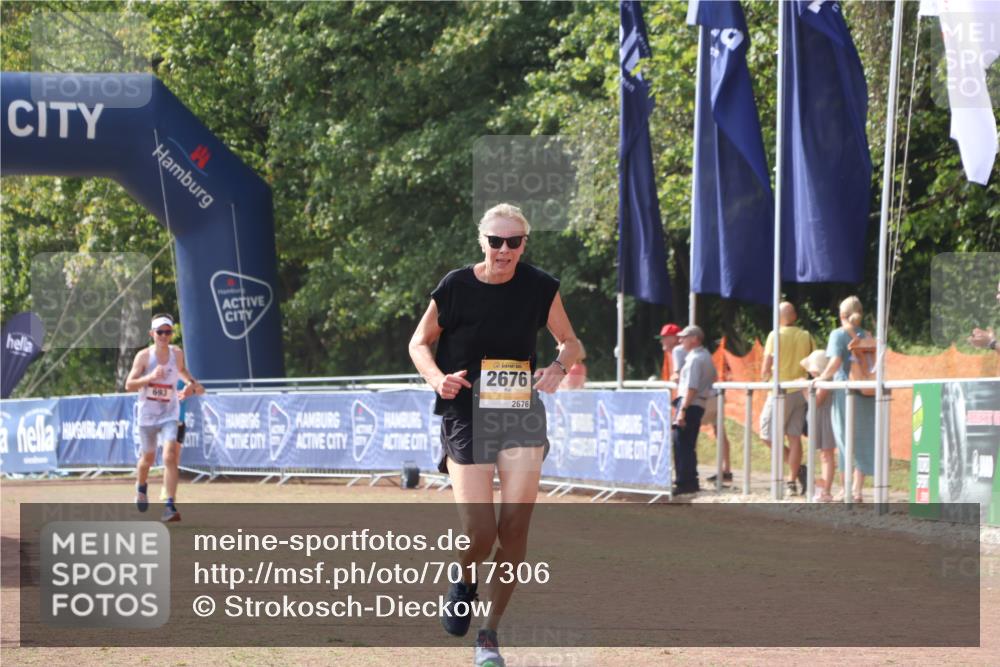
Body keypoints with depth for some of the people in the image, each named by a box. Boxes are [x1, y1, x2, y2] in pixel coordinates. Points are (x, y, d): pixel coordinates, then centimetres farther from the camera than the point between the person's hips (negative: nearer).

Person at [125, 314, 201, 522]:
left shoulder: (177, 353, -3)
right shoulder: (144, 356, -12)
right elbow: (129, 385, -18)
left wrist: (192, 383, 2)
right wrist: (150, 377, -32)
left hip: (170, 414, 0)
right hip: (147, 415, 0)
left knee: (170, 456, -18)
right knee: (148, 458, 14)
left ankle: (171, 506, -22)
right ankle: (141, 488, 48)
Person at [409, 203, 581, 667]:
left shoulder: (540, 287, 0)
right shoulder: (455, 287, -6)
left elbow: (570, 342, 13)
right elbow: (419, 342, 7)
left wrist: (559, 367, -9)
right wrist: (438, 378, -13)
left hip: (523, 418, 2)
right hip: (466, 418, -2)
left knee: (514, 531, -5)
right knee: (480, 535, -11)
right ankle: (463, 578, 26)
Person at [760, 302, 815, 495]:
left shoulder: (776, 335, -9)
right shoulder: (806, 336, 5)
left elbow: (766, 367, -11)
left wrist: (765, 378, 9)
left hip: (781, 392, -5)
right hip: (800, 392, 5)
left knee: (768, 434, 4)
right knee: (794, 437, 7)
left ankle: (798, 469, -7)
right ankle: (792, 481, 7)